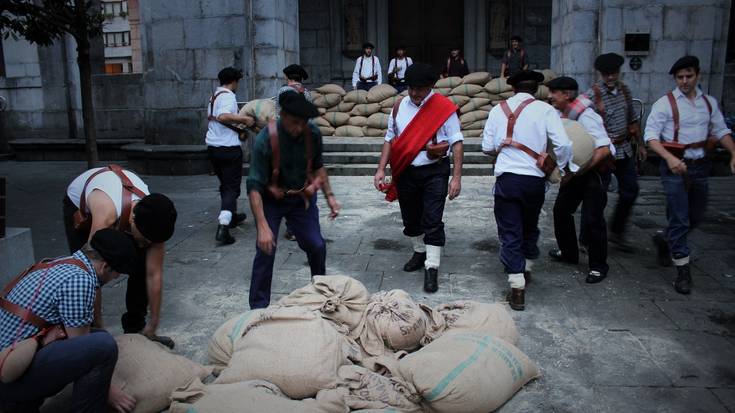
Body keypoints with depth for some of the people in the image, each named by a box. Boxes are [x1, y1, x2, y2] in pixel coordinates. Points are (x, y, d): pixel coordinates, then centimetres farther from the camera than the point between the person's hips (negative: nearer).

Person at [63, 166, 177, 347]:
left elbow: (154, 274, -26)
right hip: (79, 201, -3)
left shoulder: (152, 219, -33)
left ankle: (135, 328, 7)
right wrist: (98, 329, -35)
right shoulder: (106, 217, -48)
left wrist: (152, 327, -20)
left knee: (141, 267, -9)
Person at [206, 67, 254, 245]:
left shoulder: (213, 96, 15)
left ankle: (232, 216, 37)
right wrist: (244, 119, -21)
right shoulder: (228, 96, -12)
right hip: (229, 148, -8)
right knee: (232, 187, -6)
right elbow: (223, 117, -29)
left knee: (225, 184, 22)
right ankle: (223, 226, -18)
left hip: (212, 146, 9)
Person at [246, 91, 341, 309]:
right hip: (271, 200, -3)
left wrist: (329, 195, -3)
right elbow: (254, 186, -29)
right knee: (265, 252, -9)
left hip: (302, 197, 3)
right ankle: (259, 307, 8)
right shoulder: (265, 140, -28)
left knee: (317, 246, 4)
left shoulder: (313, 134, -16)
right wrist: (263, 227, -35)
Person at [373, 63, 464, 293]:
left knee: (432, 221, -6)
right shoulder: (399, 108, 4)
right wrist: (381, 170, -1)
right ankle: (419, 252, 40)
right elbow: (390, 140, 9)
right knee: (410, 218, 17)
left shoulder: (444, 108, -8)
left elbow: (457, 143, -10)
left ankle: (431, 269, 3)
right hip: (406, 172, 5)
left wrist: (457, 177, -15)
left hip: (434, 172, -4)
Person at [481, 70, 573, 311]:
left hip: (506, 178, 0)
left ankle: (517, 288, -2)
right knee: (530, 227, 22)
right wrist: (562, 167, 6)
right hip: (534, 179, 0)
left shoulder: (498, 110, 2)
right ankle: (526, 269, 41)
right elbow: (563, 145, -11)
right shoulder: (545, 110, -4)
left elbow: (487, 147, 6)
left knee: (510, 232, 3)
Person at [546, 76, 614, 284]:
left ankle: (598, 266, 9)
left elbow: (604, 150, -29)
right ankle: (568, 252, 31)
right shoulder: (560, 114, -3)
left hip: (595, 171, -8)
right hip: (575, 169, 8)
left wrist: (576, 173, -28)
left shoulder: (585, 116, -25)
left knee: (591, 219, -7)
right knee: (561, 210, 11)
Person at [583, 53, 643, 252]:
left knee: (630, 191, 12)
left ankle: (616, 232, 29)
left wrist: (641, 144, 17)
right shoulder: (592, 95, -16)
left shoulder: (624, 90, 6)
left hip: (624, 150, 7)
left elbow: (633, 119, 16)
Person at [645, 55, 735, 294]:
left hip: (700, 165, 6)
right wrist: (669, 157, -27)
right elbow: (651, 135, -13)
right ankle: (683, 271, 6)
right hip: (675, 166, -5)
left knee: (696, 217, 15)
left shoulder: (709, 102, 9)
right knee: (679, 218, -4)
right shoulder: (665, 103, -7)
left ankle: (665, 240, 41)